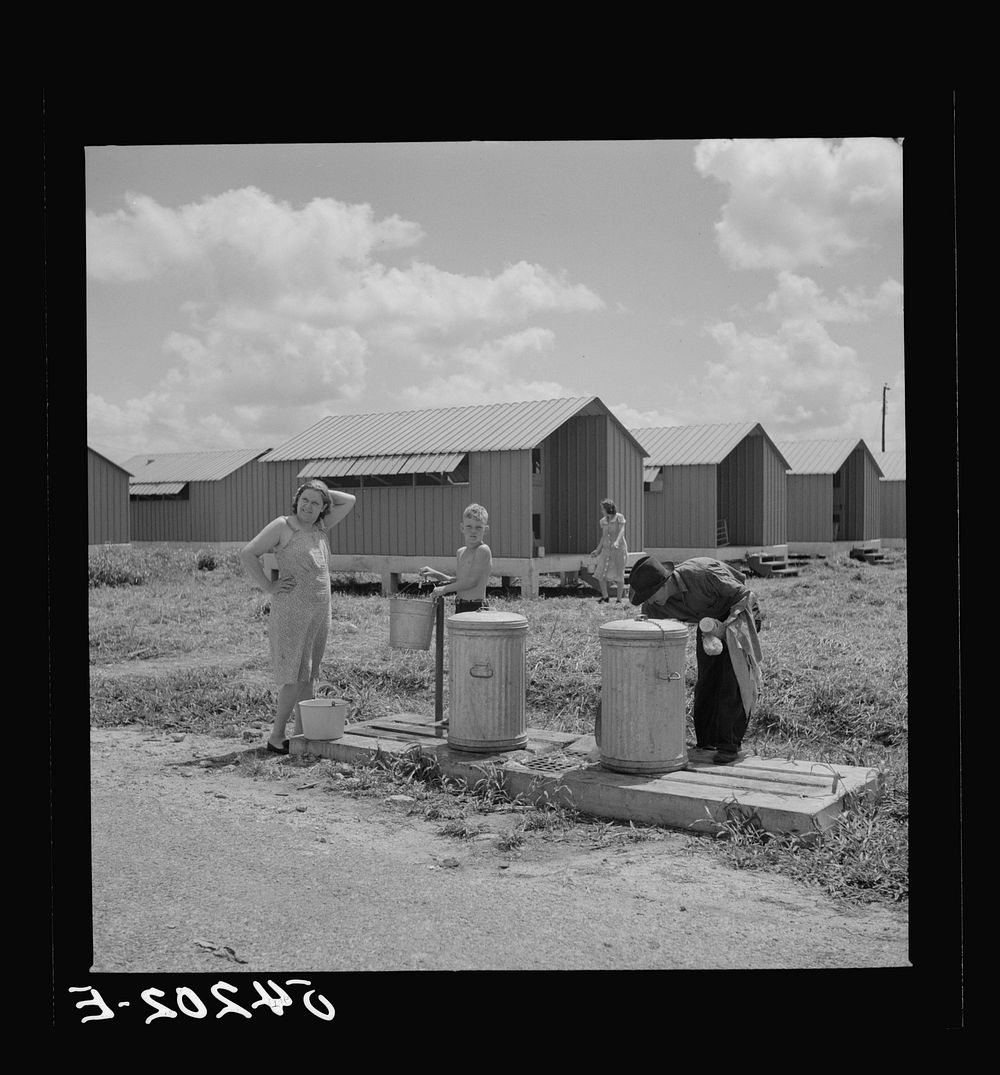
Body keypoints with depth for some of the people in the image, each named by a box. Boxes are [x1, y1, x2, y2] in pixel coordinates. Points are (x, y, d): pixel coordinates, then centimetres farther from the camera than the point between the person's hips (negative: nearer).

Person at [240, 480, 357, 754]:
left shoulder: (321, 527, 13)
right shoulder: (282, 526, -4)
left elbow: (349, 501, 21)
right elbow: (247, 553, -7)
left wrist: (323, 492, 11)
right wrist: (268, 586, -9)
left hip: (320, 613, 6)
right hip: (290, 613, -6)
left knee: (309, 675, 8)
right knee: (294, 676, -8)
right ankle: (276, 737, 1)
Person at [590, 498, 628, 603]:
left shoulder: (619, 517, -6)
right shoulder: (603, 521, 8)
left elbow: (621, 531, -18)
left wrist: (617, 542, -36)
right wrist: (598, 550, 11)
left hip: (619, 549, -5)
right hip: (606, 549, 5)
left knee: (619, 575, 0)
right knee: (600, 575, -2)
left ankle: (619, 599, 12)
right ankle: (605, 597, 15)